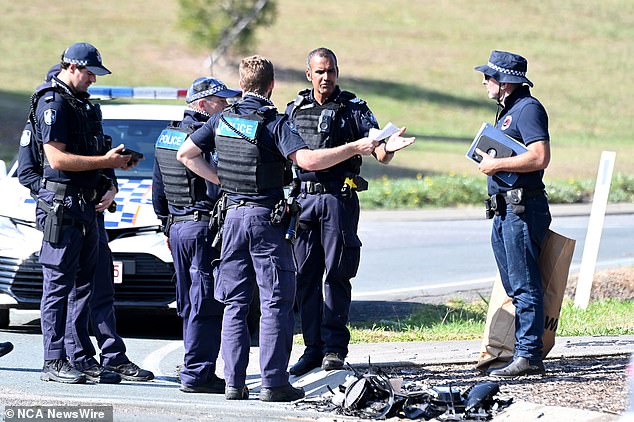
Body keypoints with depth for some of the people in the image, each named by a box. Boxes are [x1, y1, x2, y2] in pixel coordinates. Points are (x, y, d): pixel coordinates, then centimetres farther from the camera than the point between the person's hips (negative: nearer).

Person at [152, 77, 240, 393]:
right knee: (207, 306, -6)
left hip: (177, 228, 9)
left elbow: (158, 190, 21)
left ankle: (197, 371, 18)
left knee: (189, 305, 14)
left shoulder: (166, 137, 14)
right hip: (205, 227, -9)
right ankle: (197, 374, -7)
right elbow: (217, 188, -20)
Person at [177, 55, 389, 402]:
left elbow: (185, 154, 13)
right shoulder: (274, 123, -11)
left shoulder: (222, 120, 6)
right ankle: (273, 383, -5)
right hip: (267, 217, -5)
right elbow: (306, 160, -26)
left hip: (233, 216, 5)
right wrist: (355, 148, -21)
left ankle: (234, 382, 5)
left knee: (235, 303, 9)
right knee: (275, 303, -1)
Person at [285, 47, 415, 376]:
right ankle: (313, 348, 9)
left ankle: (334, 348, -1)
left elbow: (379, 154, -4)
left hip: (338, 198, -3)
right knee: (305, 275, 3)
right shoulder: (295, 109, 12)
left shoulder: (352, 108, 3)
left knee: (336, 274, -4)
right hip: (302, 198, 3)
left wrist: (387, 148, -27)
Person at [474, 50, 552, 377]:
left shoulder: (528, 108, -12)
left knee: (524, 286, -10)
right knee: (513, 287, 11)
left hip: (522, 210, -11)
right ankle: (523, 353, 14)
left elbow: (540, 157, -23)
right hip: (503, 211, 11)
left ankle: (528, 356, -11)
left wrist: (497, 165, -17)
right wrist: (487, 158, 13)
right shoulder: (507, 111, 20)